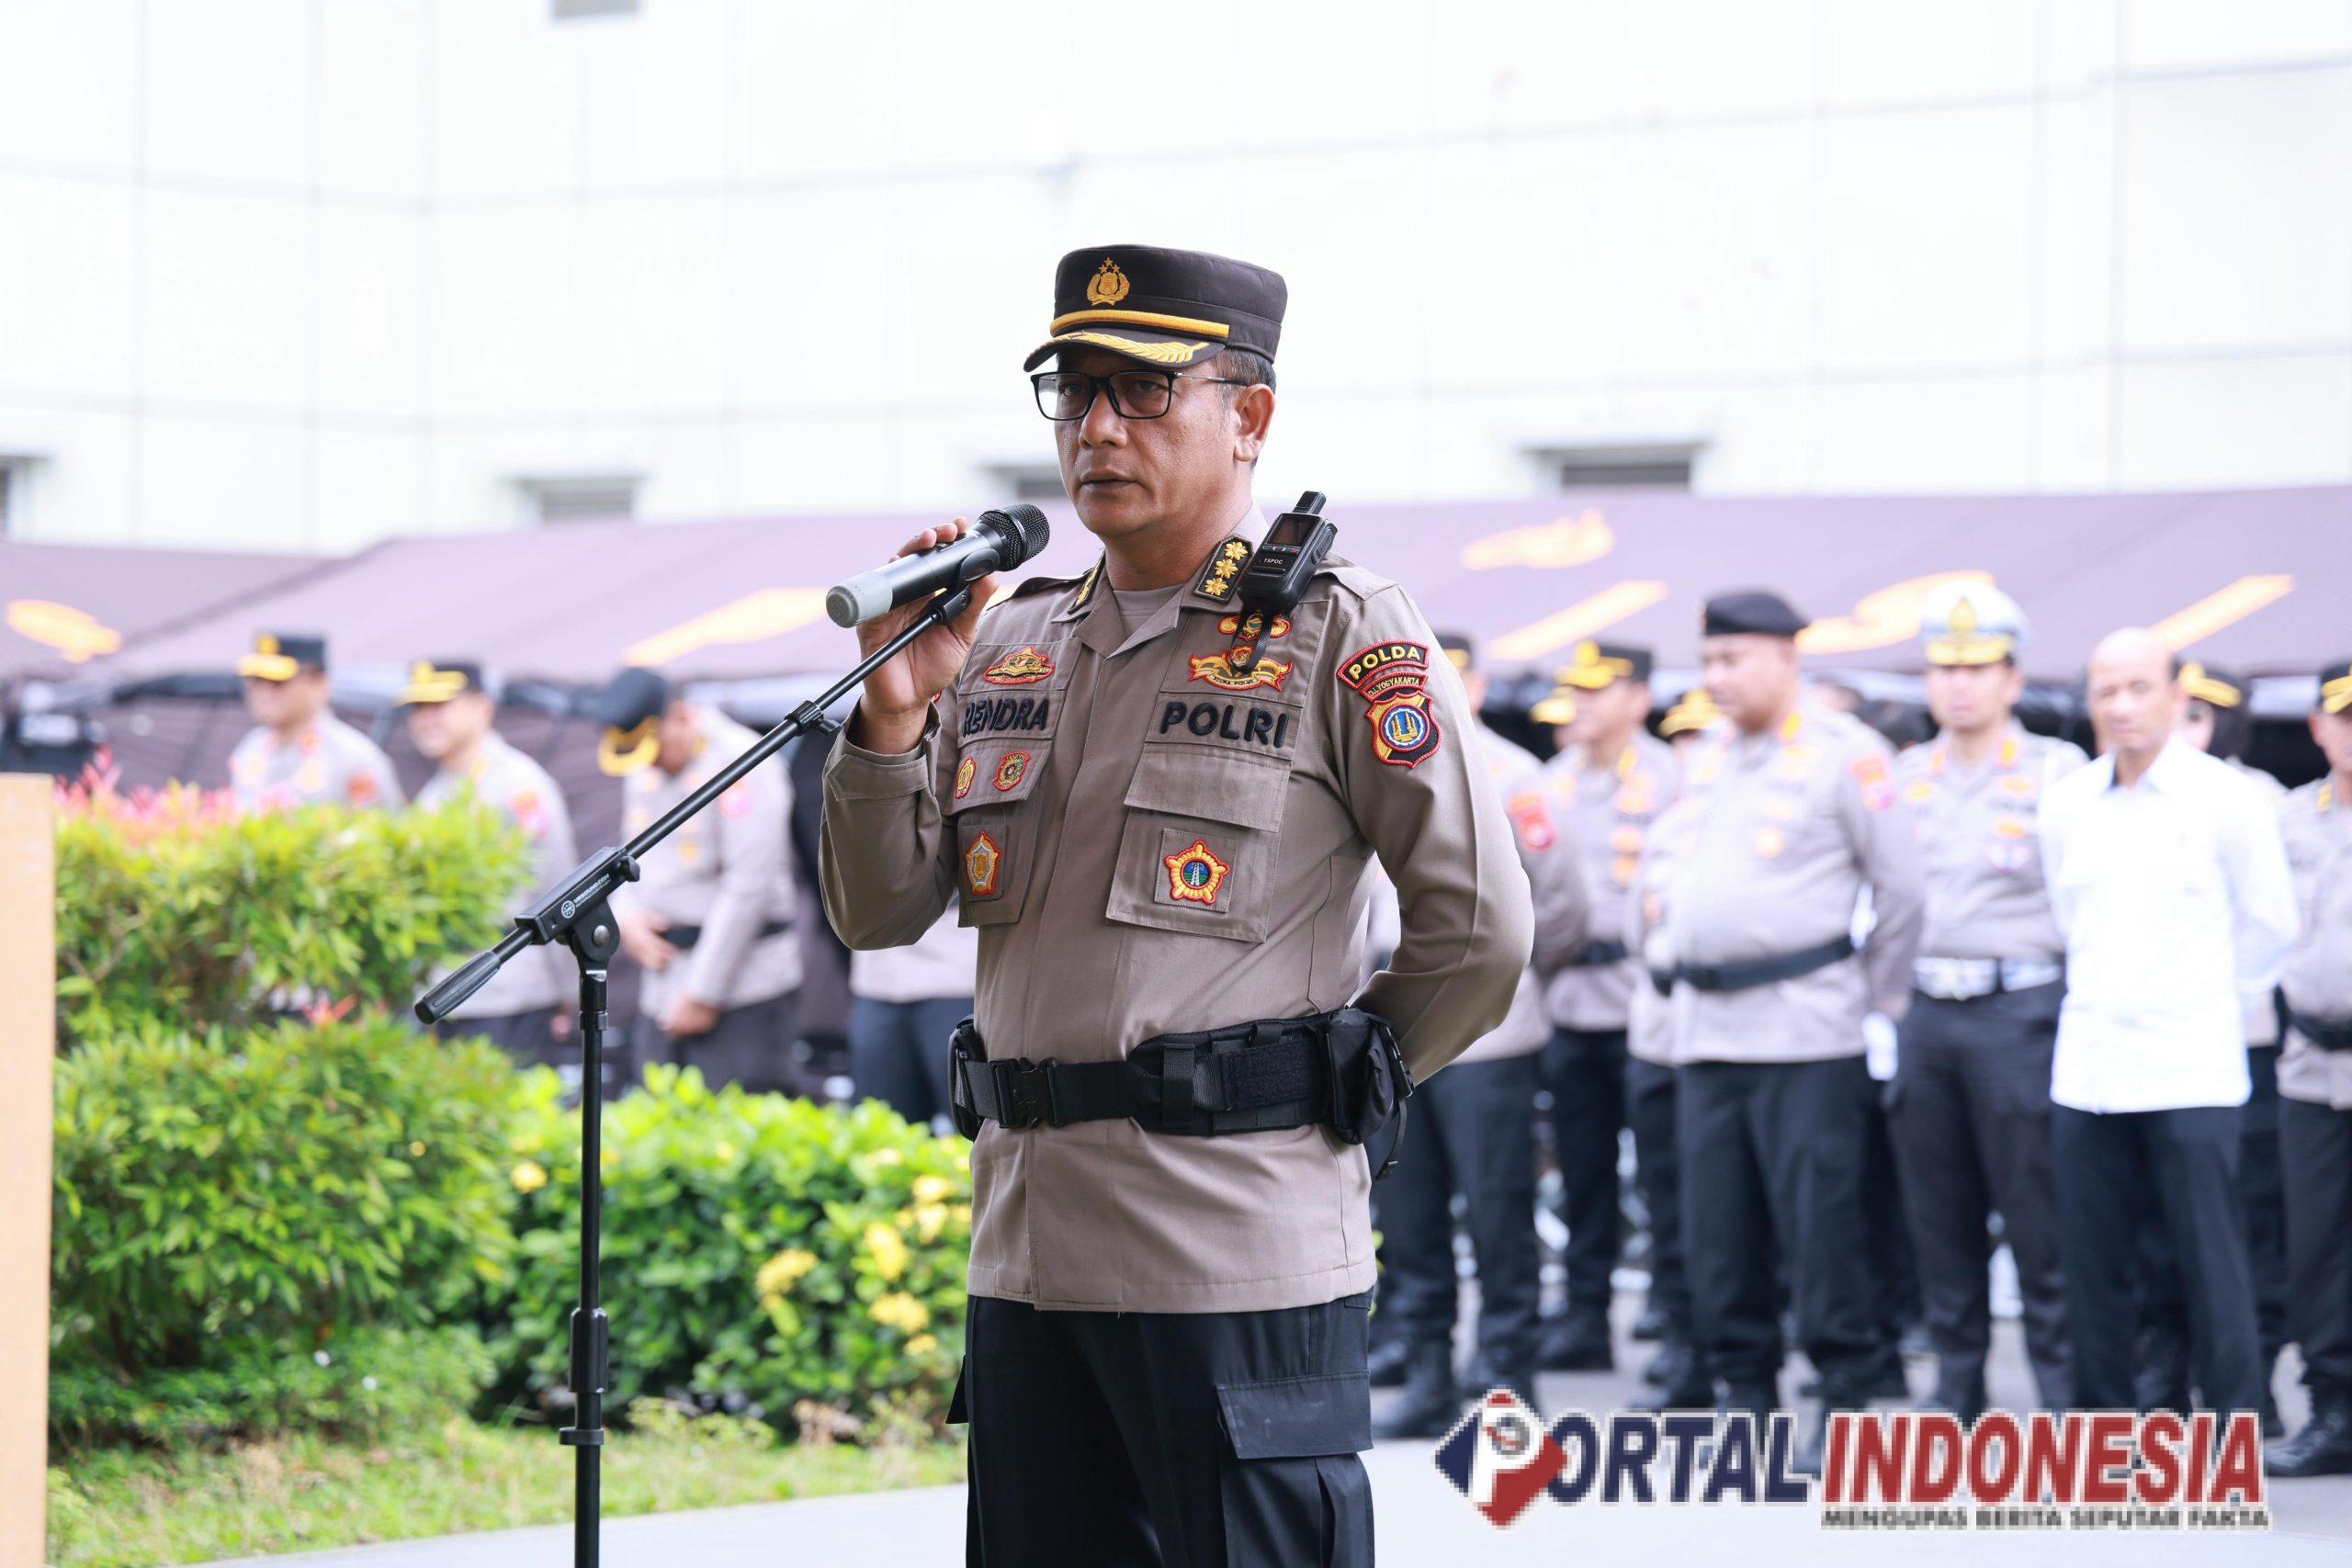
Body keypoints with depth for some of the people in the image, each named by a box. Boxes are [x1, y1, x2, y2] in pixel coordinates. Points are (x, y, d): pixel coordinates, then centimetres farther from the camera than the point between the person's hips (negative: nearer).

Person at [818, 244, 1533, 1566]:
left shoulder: (1339, 636, -4)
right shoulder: (1010, 645, 15)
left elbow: (1481, 933, -5)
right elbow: (880, 912, 10)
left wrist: (1326, 1097, 3)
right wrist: (896, 710, -5)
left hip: (1243, 1256, -6)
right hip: (1028, 1250, 6)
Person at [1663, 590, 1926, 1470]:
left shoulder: (1844, 756, -5)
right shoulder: (1705, 766, 16)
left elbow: (1901, 886, -3)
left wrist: (1879, 1008, -1)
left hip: (1806, 1028, -7)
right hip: (1706, 1032, 7)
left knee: (1815, 1220, -7)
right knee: (1715, 1228, 5)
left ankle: (1845, 1406, 1)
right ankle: (1747, 1393, 14)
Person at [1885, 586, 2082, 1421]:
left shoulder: (2058, 771, -1)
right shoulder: (1902, 777, 13)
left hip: (2020, 1008, -5)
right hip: (1924, 1012, 5)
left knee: (2038, 1214, -5)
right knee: (1939, 1218, 7)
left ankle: (2063, 1390, 2)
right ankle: (1956, 1389, 16)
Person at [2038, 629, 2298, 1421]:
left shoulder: (2225, 799, -3)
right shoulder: (2065, 805, 9)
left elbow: (2270, 926, 6)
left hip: (2191, 1076, -4)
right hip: (2085, 1073, 4)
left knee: (2210, 1262, -5)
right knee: (2093, 1266, 6)